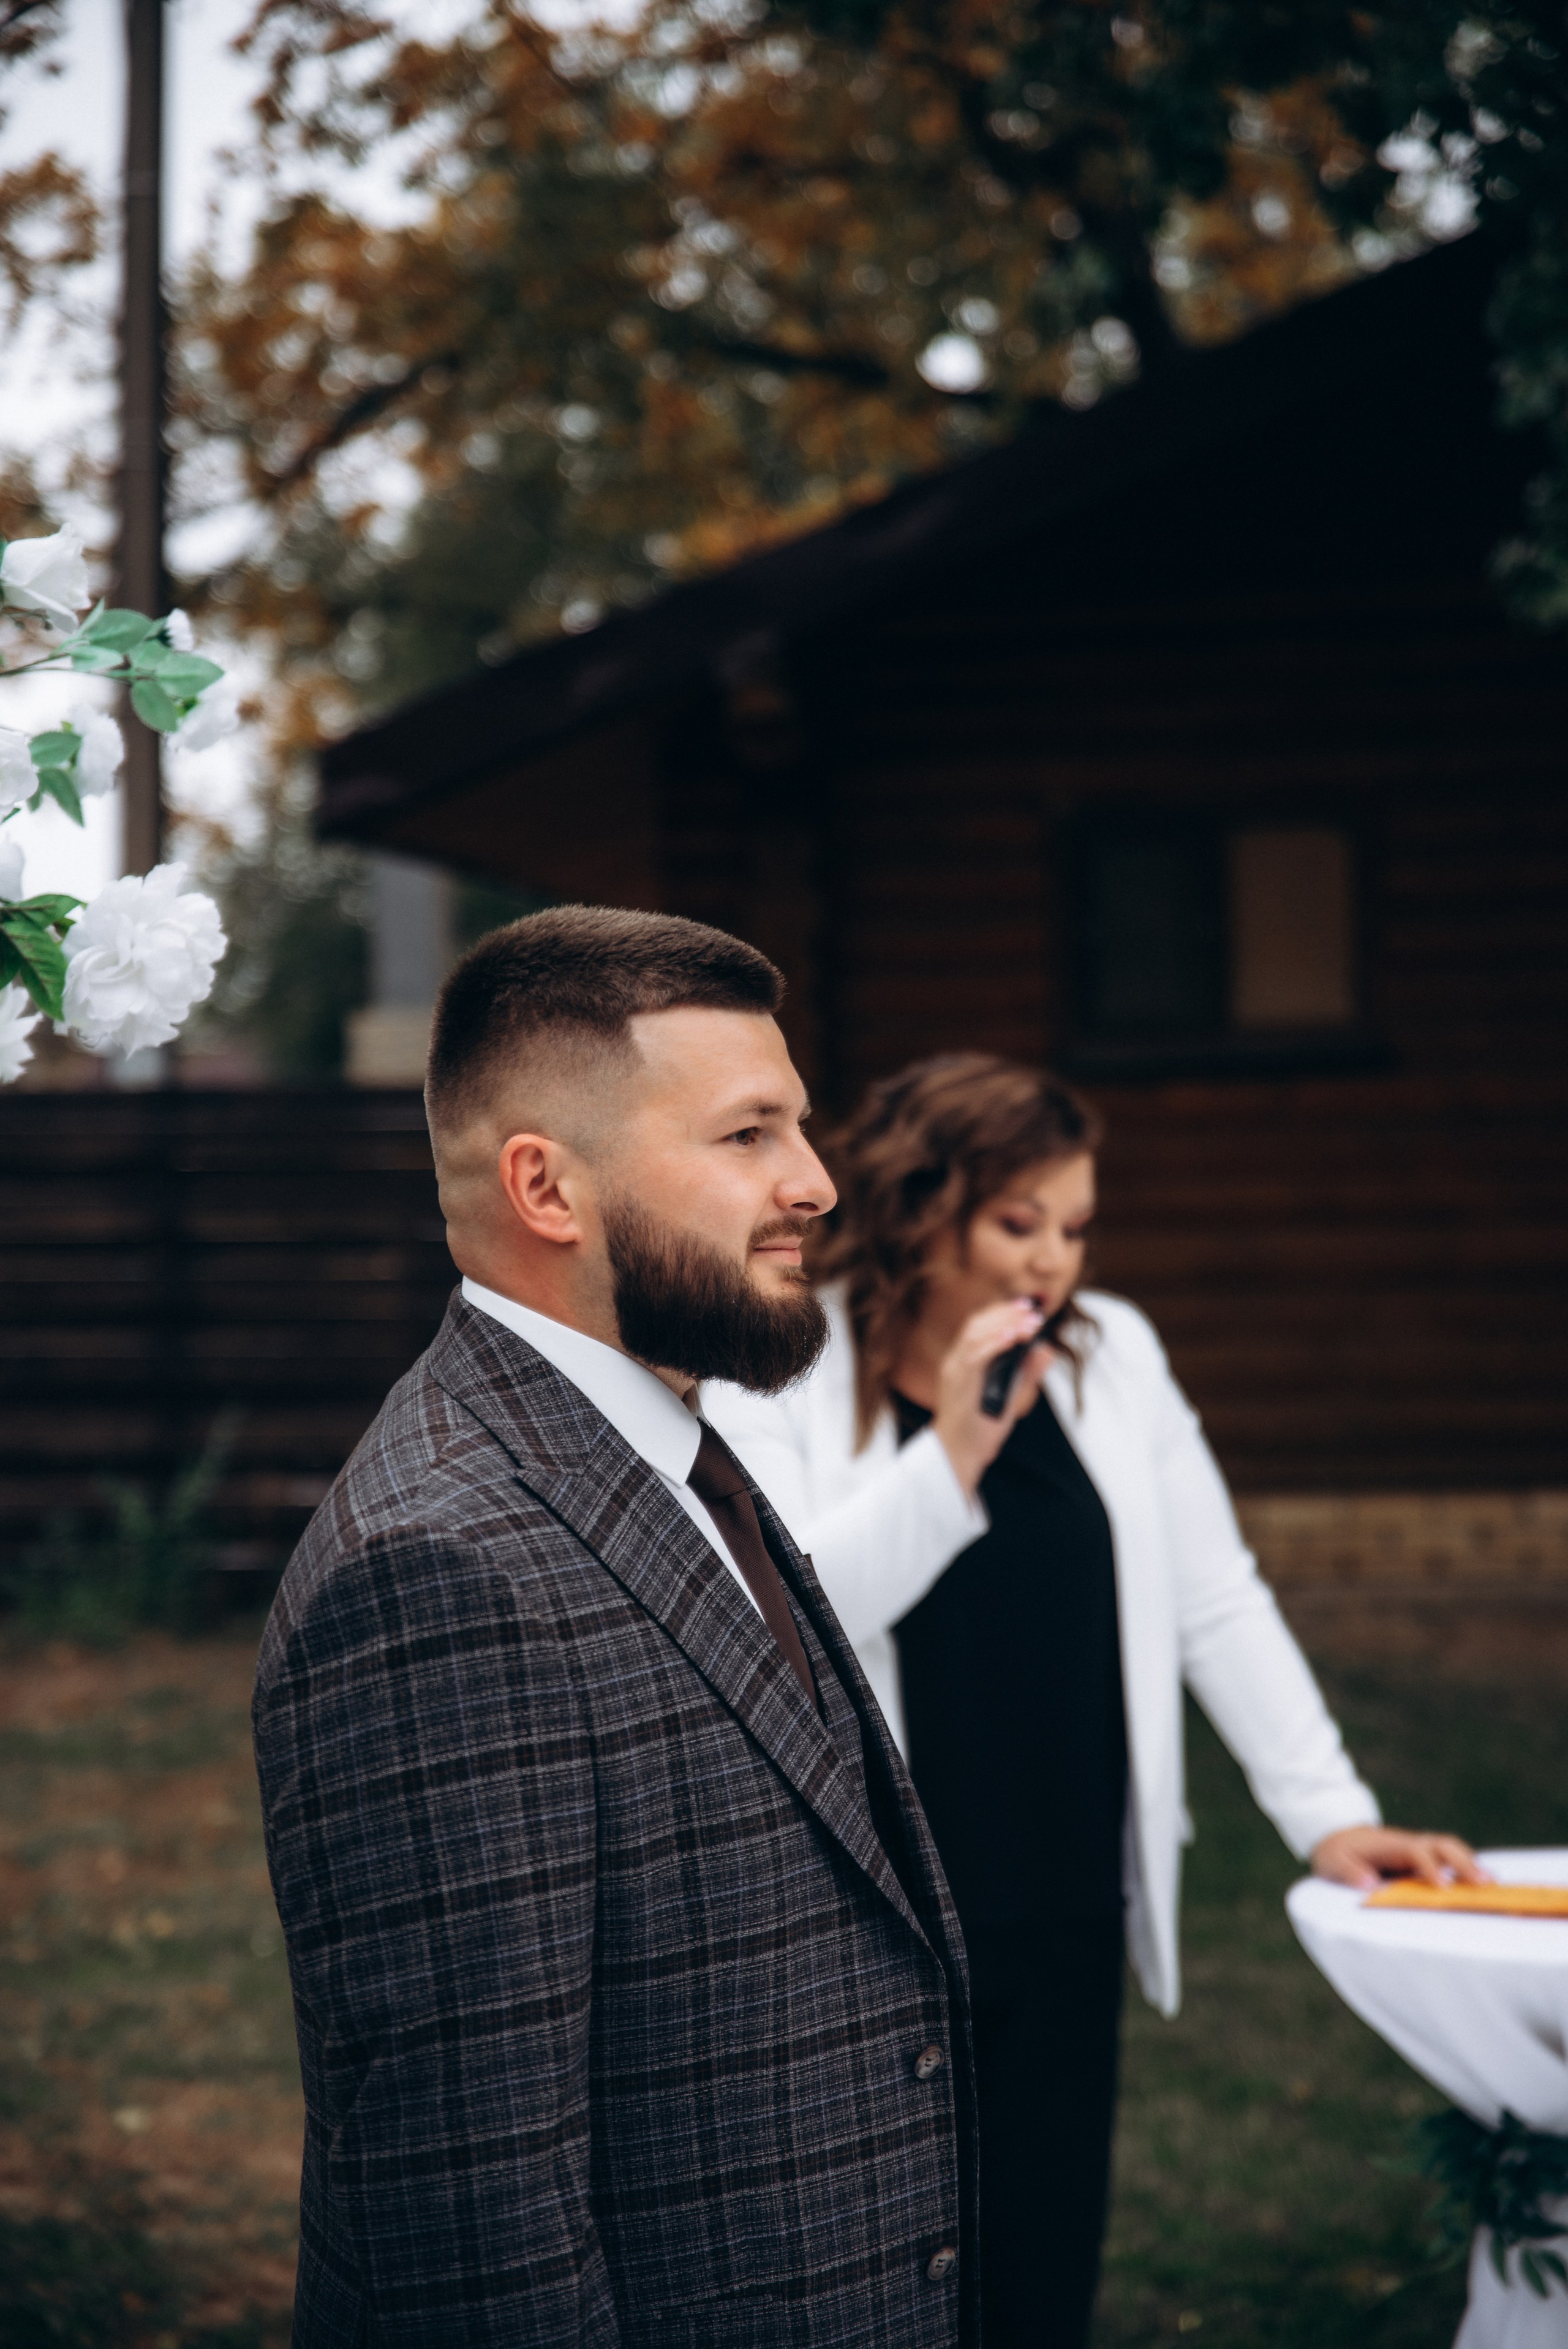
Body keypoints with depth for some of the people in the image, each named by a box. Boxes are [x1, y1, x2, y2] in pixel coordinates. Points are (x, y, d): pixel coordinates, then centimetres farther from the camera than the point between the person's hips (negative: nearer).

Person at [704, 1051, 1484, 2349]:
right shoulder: (776, 1377, -7)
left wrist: (1328, 1810, 1)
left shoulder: (1113, 1355, 6)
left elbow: (1219, 1603, 7)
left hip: (1065, 1924, 4)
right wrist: (951, 1458, -26)